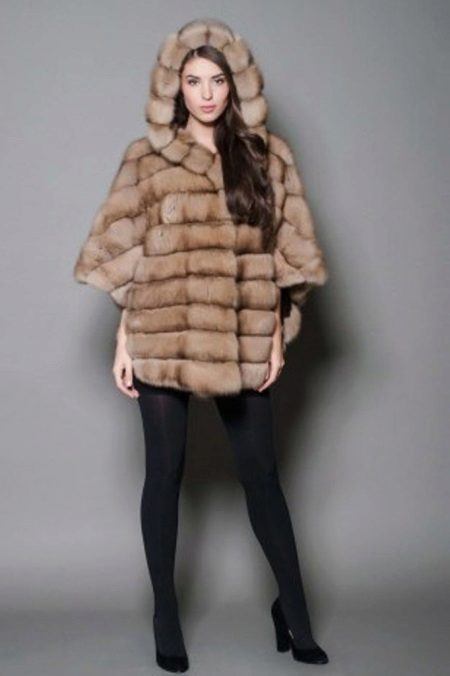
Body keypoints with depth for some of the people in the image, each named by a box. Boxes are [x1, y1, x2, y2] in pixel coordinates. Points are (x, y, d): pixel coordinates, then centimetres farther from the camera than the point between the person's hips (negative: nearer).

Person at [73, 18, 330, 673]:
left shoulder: (270, 157, 6)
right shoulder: (146, 158, 3)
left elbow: (290, 251, 5)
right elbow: (123, 256, 2)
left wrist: (278, 334, -1)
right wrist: (124, 340, -3)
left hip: (243, 342, 1)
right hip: (163, 341, 0)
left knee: (261, 472, 7)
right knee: (165, 473, 7)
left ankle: (294, 609, 21)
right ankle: (166, 615, 21)